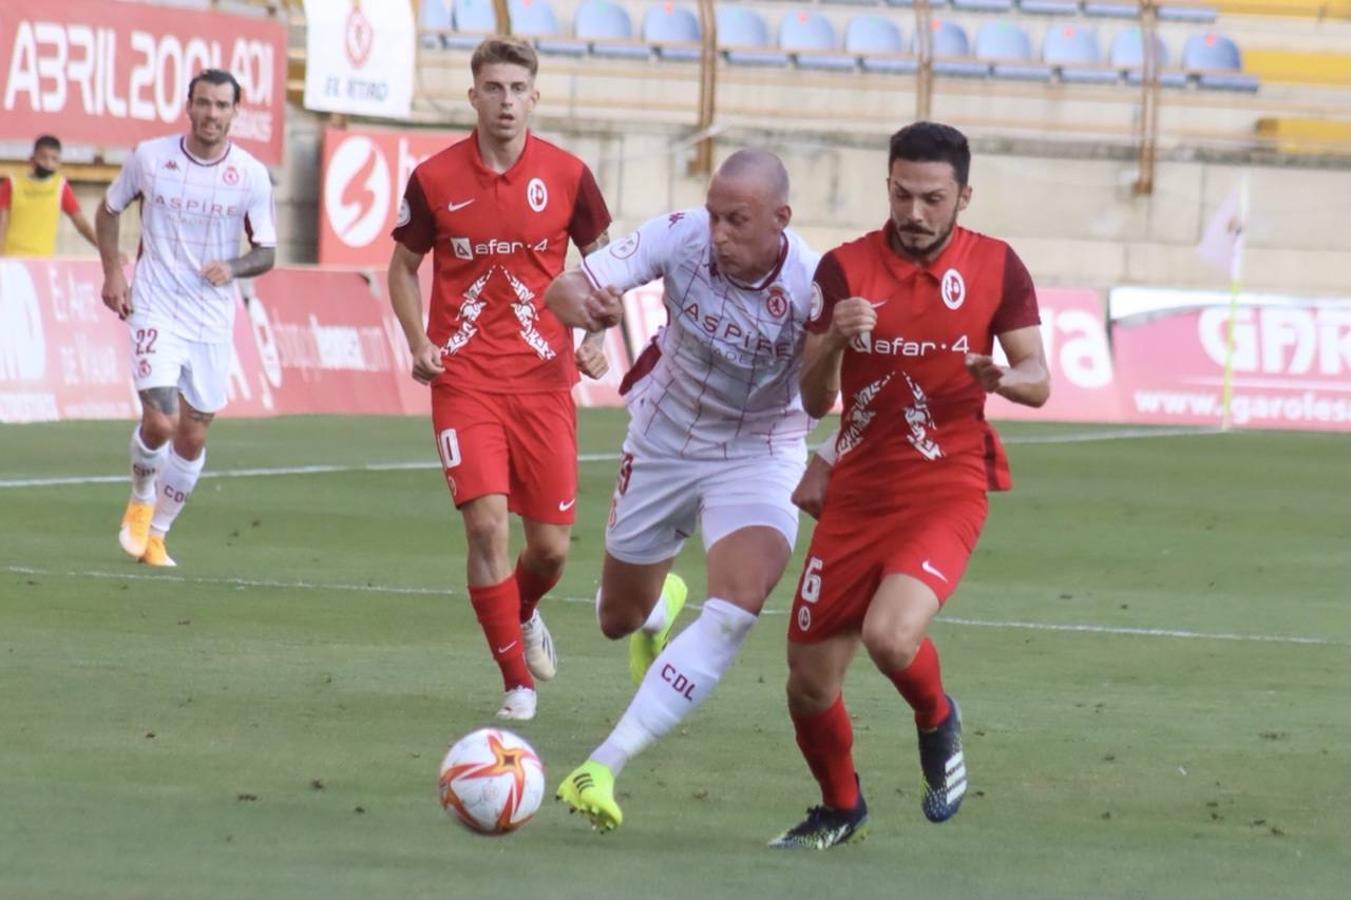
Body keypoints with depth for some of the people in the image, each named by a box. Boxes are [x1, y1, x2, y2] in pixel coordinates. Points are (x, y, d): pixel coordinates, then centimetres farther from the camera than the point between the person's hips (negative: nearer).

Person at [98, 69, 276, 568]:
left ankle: (156, 534, 27)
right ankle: (141, 499, 14)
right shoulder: (149, 157, -4)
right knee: (160, 422, -17)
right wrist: (112, 272, 1)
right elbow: (108, 211, 13)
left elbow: (266, 253, 3)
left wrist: (232, 267, -18)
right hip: (155, 311, -2)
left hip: (212, 321, 2)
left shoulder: (251, 175, -3)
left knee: (192, 438, 7)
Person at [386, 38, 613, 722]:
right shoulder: (434, 179, -2)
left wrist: (595, 338, -2)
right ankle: (517, 683, -3)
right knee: (486, 524, -16)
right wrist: (419, 343, -4)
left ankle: (523, 615, 40)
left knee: (551, 547, 3)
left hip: (543, 382, 1)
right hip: (465, 381, -1)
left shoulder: (566, 176, -1)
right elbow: (404, 265, 11)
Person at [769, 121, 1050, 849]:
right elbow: (814, 401, -2)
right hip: (857, 495, 3)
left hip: (946, 494, -3)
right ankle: (840, 809, 34)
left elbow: (1038, 380, 1)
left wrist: (1003, 378, -22)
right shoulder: (847, 268, -2)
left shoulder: (995, 267, -3)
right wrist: (834, 341, -23)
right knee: (809, 684, 4)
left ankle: (937, 722, 6)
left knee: (890, 636, -29)